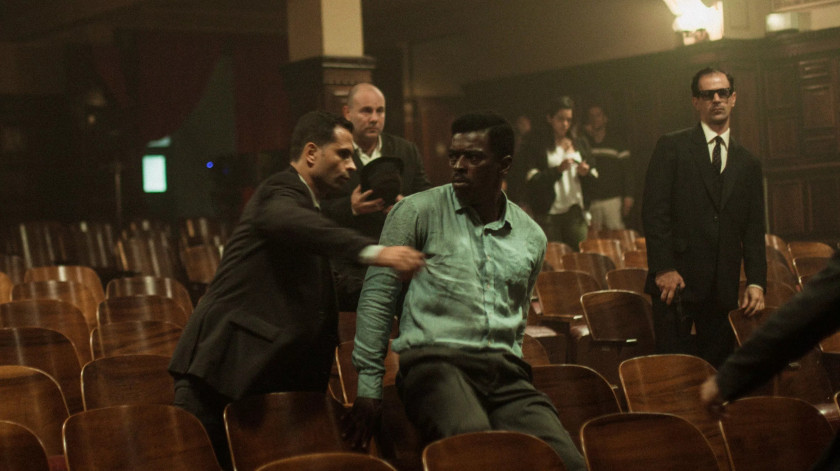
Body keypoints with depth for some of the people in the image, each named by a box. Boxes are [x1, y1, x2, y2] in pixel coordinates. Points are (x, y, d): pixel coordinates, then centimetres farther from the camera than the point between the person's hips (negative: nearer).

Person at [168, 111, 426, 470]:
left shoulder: (309, 205, 21)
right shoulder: (280, 192, -11)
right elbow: (288, 221, -38)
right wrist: (373, 251, -50)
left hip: (268, 373, 10)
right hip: (223, 366, -10)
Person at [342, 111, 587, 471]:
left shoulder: (531, 238, 17)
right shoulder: (418, 211, 5)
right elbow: (378, 293, 4)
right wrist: (369, 387, 0)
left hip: (506, 373, 4)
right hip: (434, 360, -4)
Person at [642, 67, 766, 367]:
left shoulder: (748, 164, 16)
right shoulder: (671, 147, 4)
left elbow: (754, 231, 13)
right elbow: (654, 210, -5)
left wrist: (756, 282, 1)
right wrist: (664, 267, -13)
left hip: (724, 286, 4)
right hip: (677, 280, -4)